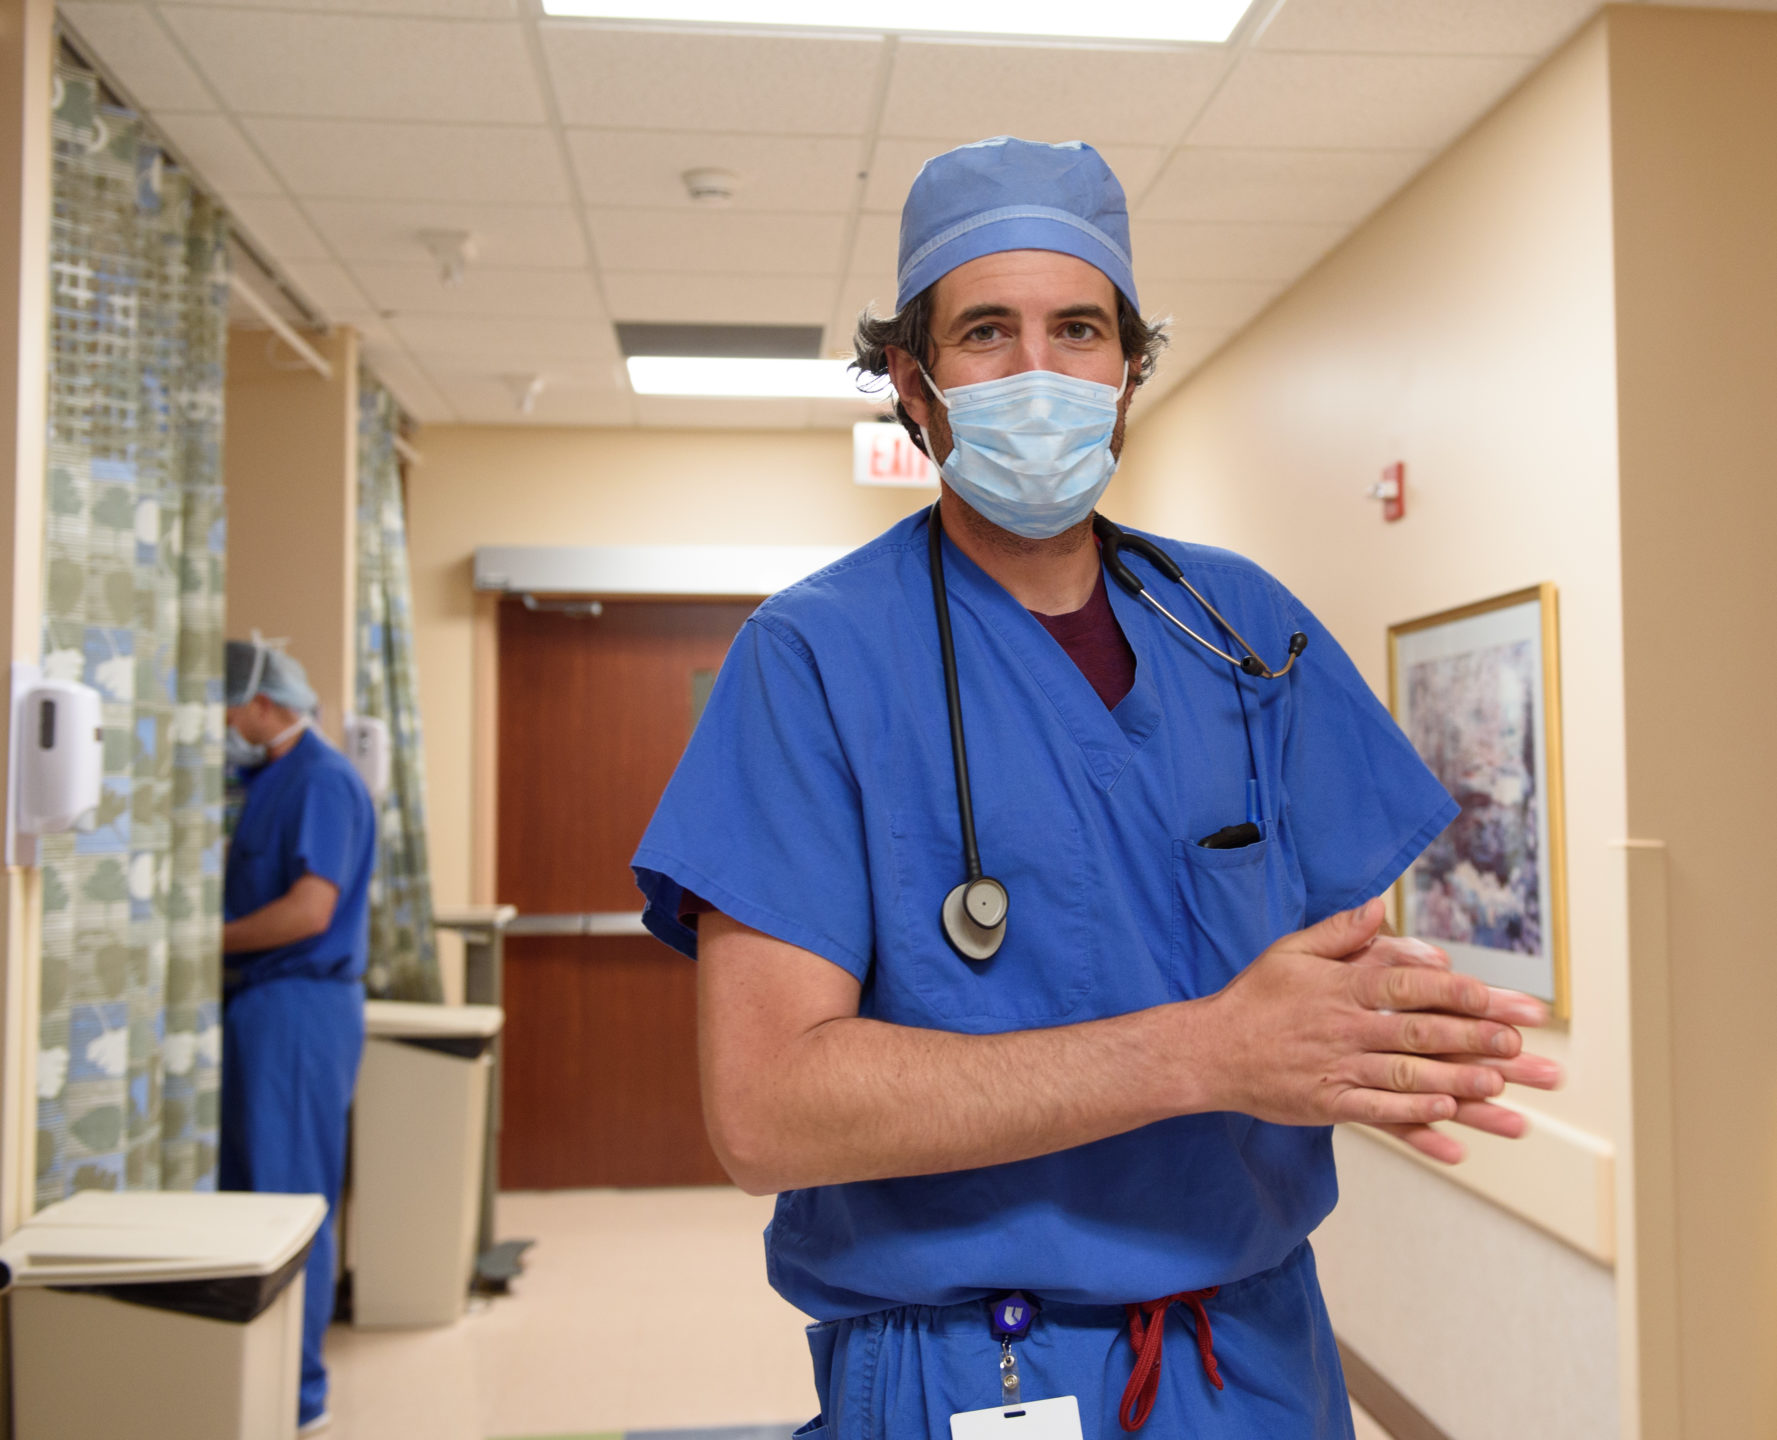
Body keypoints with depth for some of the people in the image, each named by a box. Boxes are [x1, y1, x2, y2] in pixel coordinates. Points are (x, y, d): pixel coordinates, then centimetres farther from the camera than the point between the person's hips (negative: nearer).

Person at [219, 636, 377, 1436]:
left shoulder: (323, 781, -13)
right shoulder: (265, 781, 16)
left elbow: (309, 910, -20)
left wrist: (210, 941, -9)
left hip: (301, 1008, -10)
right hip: (254, 1006, 10)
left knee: (288, 1202, -4)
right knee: (240, 1193, 15)